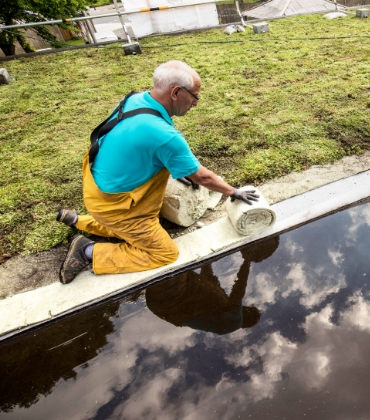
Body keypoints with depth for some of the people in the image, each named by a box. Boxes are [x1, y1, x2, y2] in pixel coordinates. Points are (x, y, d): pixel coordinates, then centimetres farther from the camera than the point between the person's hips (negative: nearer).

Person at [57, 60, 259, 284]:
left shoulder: (134, 99, -4)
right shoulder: (164, 135, -28)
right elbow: (202, 177, -15)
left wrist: (181, 170, 13)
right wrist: (234, 192, 1)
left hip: (97, 184, 8)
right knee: (165, 253, 6)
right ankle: (89, 252, 3)